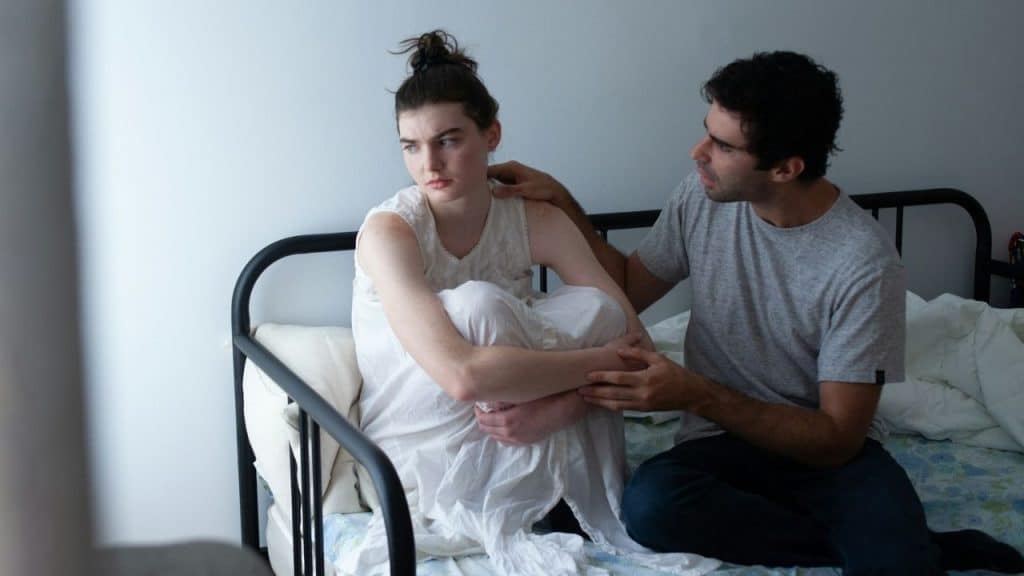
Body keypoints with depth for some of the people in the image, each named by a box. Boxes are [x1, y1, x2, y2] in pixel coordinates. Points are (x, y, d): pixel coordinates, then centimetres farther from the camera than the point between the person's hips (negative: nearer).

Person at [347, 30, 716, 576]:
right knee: (478, 303, -29)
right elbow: (461, 376, -35)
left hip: (508, 444, 4)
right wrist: (606, 360, -29)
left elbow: (633, 344, -12)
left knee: (593, 309, -18)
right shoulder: (388, 232, -22)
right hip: (421, 457, -4)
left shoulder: (536, 221, -8)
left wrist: (553, 408, -31)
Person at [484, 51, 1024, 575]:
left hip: (823, 450, -6)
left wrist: (698, 395, -26)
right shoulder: (701, 198, -4)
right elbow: (627, 291, 13)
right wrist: (562, 202, -1)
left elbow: (838, 438, -16)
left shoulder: (863, 262, -17)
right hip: (721, 442, 6)